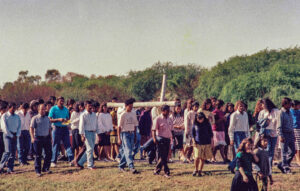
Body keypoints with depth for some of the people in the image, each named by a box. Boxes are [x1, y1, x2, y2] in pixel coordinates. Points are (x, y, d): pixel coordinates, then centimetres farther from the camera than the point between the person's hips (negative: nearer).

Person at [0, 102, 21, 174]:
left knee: (13, 152, 2)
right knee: (8, 151, -16)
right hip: (7, 135, -5)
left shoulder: (17, 117, 12)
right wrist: (11, 136, -11)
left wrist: (17, 135, -5)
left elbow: (19, 127, 11)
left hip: (15, 136, 5)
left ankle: (10, 169, 5)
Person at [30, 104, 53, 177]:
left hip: (47, 138, 5)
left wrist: (50, 138, 15)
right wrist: (32, 137, -18)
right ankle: (38, 171, 8)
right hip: (38, 138, -4)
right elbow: (31, 128, -7)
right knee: (38, 155, 0)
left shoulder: (47, 118, 14)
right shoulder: (35, 118, -1)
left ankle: (46, 168, 16)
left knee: (49, 153, 1)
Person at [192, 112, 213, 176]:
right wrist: (193, 141, 0)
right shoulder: (195, 124, 1)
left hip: (206, 143, 1)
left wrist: (211, 142, 6)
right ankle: (196, 170, 8)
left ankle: (200, 171, 14)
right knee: (197, 157, -12)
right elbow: (193, 133, 11)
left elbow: (211, 133, 8)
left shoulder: (207, 124, 1)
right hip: (198, 143, -1)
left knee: (203, 158, 3)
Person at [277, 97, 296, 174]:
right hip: (284, 134, -8)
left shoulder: (289, 112, 14)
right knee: (284, 152, -2)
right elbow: (279, 126, -13)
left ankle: (281, 165, 18)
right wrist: (281, 136, -20)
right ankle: (286, 168, 6)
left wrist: (293, 135, 18)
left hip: (290, 134, 8)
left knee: (292, 151, 7)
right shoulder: (281, 113, -10)